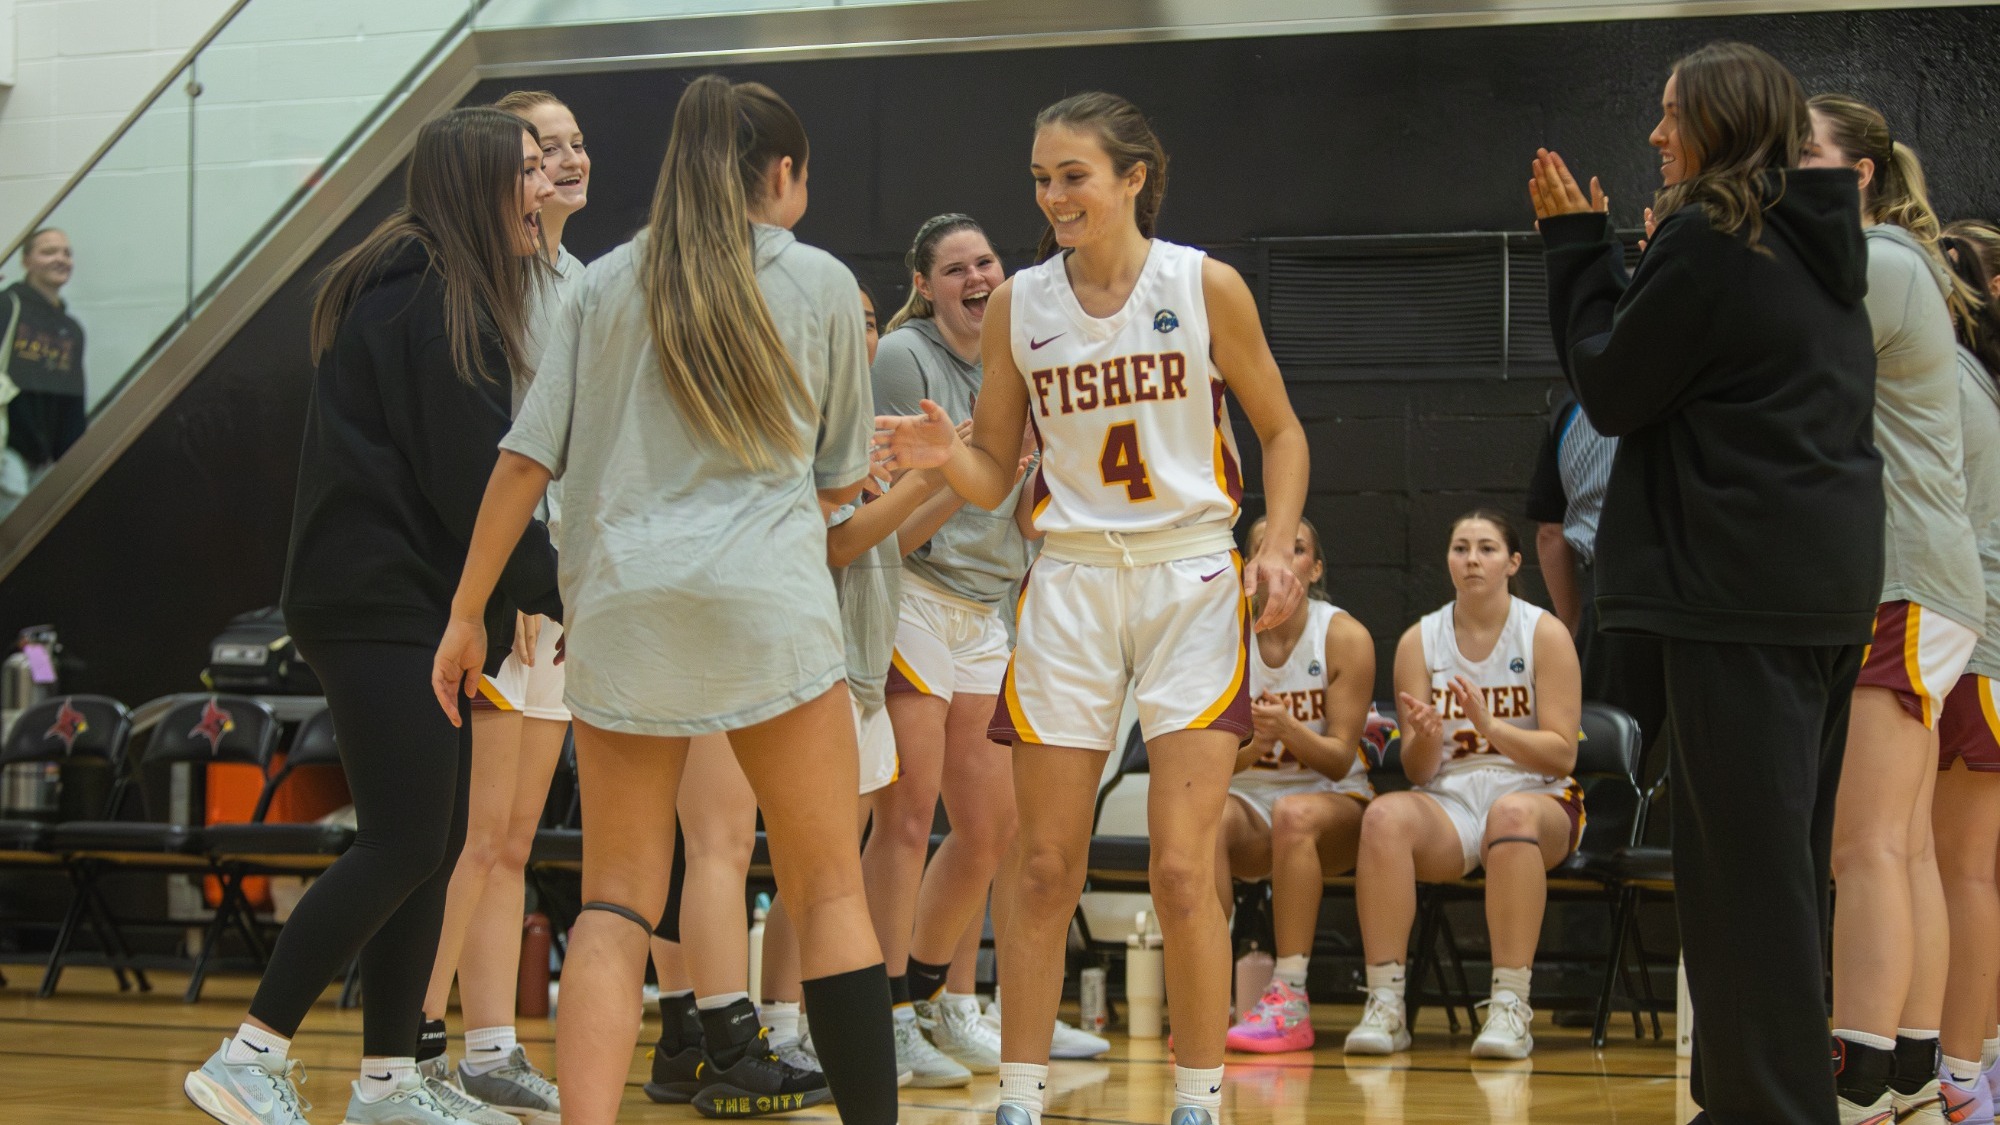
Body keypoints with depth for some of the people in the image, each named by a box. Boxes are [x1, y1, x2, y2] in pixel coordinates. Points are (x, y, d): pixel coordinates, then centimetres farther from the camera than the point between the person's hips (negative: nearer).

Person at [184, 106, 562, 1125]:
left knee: (434, 842, 9)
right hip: (382, 607, -10)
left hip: (415, 609, 10)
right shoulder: (432, 301, -13)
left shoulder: (445, 296, 19)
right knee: (404, 844, -12)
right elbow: (470, 476, -17)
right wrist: (557, 595, -13)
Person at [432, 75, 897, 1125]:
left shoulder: (609, 282, 11)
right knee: (830, 889, 7)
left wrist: (466, 612, 10)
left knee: (615, 901, 6)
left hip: (620, 598, 2)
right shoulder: (821, 283, 7)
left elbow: (526, 456, 5)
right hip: (768, 597, -2)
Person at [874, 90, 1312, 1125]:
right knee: (1041, 866, 4)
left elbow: (1281, 431, 6)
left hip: (1192, 581, -2)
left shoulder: (1206, 288, -4)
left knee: (1182, 869, -7)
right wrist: (944, 455, -15)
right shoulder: (1017, 306, 2)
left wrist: (1276, 546, -8)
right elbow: (993, 479, 6)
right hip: (1069, 582, 2)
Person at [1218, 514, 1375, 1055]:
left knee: (1296, 813, -37)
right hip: (1248, 803, 2)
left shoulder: (1345, 637, -8)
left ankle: (1290, 999, -36)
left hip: (1334, 803, -1)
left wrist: (1288, 729, -29)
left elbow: (1340, 758, -9)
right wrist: (1254, 744, -26)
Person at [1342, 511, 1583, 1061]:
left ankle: (1510, 1008, -38)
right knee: (1385, 815, -31)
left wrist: (1489, 725, -20)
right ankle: (1385, 1004, -32)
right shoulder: (1419, 640, 7)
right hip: (1447, 800, 2)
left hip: (1537, 798, -2)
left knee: (1510, 813, -38)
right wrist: (1425, 737, -20)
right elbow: (1417, 771, 3)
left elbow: (1561, 753, -6)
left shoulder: (1545, 634, 0)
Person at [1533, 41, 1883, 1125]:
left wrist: (1578, 246, 5)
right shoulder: (1820, 244, 14)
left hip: (1743, 595, -9)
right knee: (1786, 861, 14)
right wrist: (1594, 253, 15)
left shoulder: (1708, 240, -11)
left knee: (1745, 867, -6)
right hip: (1832, 588, 9)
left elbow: (1611, 389, -4)